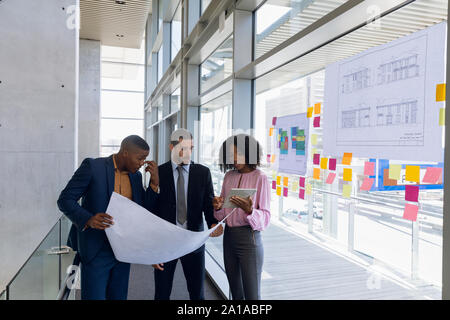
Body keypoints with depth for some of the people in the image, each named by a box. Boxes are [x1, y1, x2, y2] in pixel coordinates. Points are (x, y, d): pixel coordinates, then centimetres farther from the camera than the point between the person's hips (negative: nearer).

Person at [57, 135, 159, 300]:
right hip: (96, 250, -5)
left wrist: (154, 181, -7)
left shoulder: (136, 175, 6)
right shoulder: (92, 166, -11)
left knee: (118, 296, 17)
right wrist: (88, 219, -28)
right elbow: (65, 200, -11)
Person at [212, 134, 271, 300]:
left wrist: (249, 211, -30)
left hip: (249, 238, -6)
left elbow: (265, 218, -11)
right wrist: (218, 208, -10)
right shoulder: (229, 176, 7)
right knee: (236, 293, 19)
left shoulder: (260, 178, -10)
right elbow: (222, 215, 11)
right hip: (229, 236, 6)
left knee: (252, 294, 3)